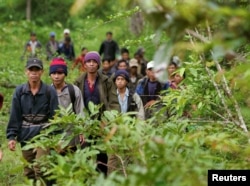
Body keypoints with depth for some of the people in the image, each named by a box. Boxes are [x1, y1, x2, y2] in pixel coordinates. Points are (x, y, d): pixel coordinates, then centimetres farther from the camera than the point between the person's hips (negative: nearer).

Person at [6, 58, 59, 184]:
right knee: (28, 172, 9)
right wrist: (11, 136, -4)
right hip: (25, 137, 3)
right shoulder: (19, 91, 2)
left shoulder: (50, 91, -4)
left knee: (40, 169, -14)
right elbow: (15, 116, 3)